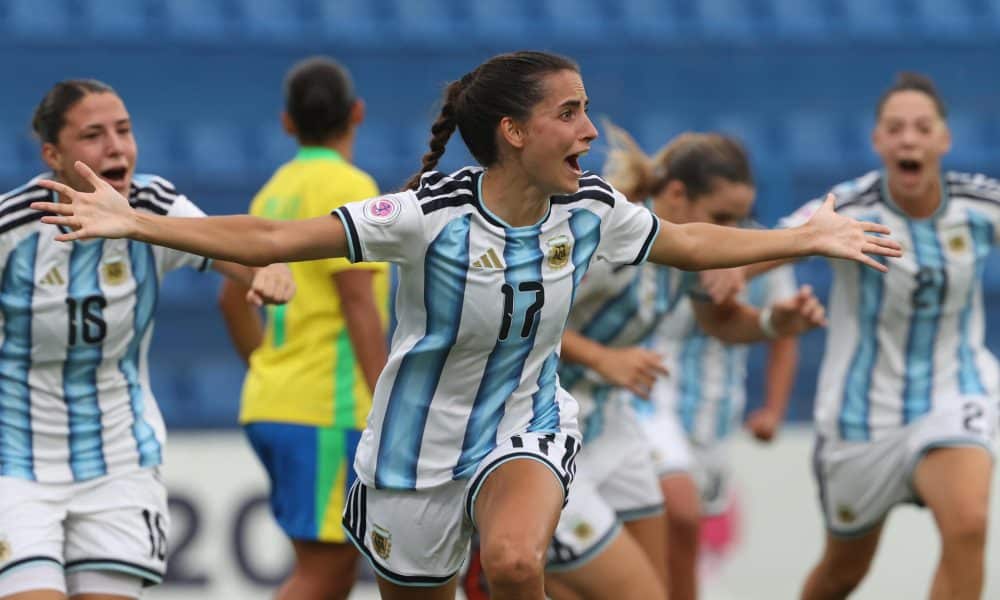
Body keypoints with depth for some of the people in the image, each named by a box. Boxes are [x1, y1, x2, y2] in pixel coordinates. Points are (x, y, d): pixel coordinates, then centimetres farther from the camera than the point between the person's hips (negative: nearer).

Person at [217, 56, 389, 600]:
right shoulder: (349, 187, -9)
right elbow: (358, 304, -16)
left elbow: (233, 300, 23)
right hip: (326, 408, -8)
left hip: (271, 404, 8)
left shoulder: (273, 193, 15)